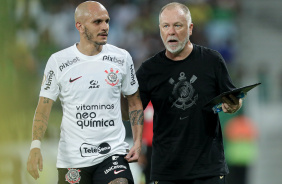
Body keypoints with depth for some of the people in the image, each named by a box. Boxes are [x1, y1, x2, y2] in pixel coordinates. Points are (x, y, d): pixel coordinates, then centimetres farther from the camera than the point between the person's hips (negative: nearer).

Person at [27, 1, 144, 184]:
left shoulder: (122, 58, 4)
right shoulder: (58, 62, -1)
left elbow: (134, 102, 13)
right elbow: (44, 107, -1)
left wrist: (138, 142, 2)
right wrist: (35, 146, -15)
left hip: (113, 153, 0)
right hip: (73, 159, 0)